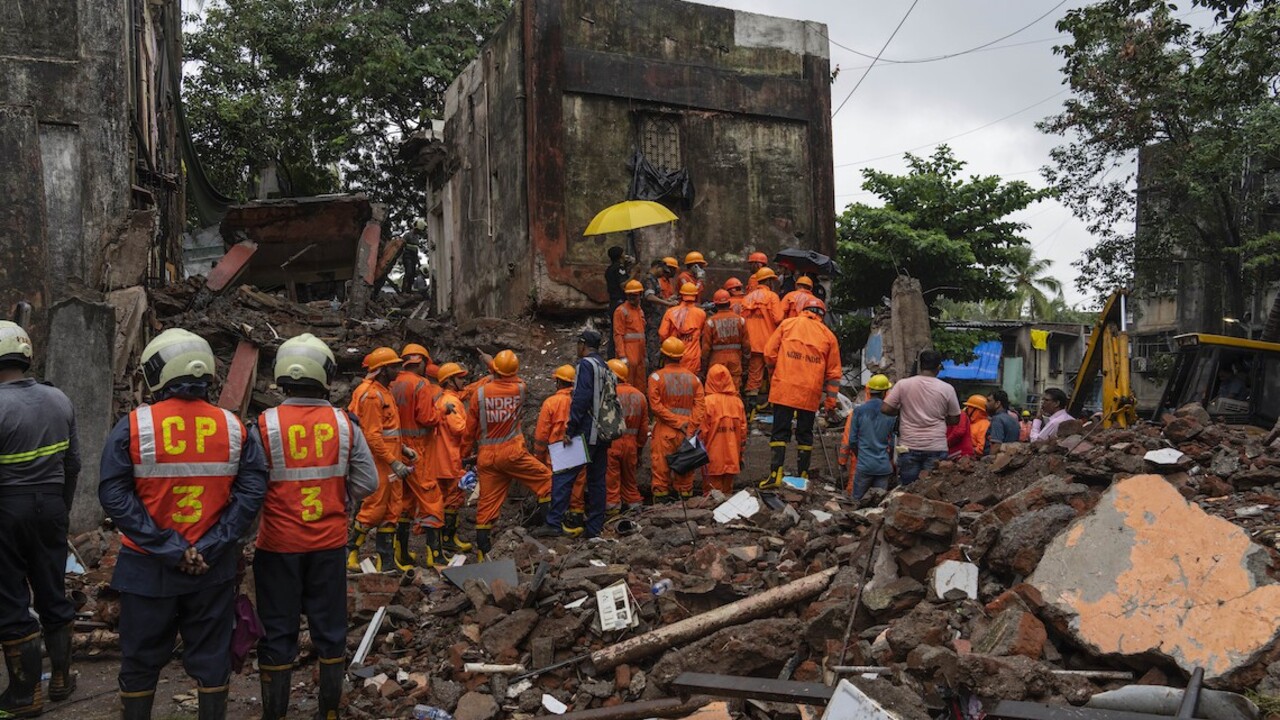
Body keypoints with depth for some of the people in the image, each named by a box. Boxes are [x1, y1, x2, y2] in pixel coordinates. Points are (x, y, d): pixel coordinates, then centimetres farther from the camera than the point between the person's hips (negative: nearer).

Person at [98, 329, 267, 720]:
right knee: (211, 656, 13)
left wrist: (167, 548, -13)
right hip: (214, 568, 2)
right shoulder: (234, 428, -3)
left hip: (148, 568, -1)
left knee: (141, 659, 14)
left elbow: (114, 496, -13)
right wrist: (210, 547, -10)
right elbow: (251, 493, -8)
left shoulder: (133, 427, -10)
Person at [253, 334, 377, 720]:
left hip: (279, 545, -2)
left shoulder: (266, 424, -12)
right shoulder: (344, 423, -5)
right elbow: (367, 482, -3)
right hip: (330, 543, 2)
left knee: (278, 632, 9)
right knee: (330, 629, 13)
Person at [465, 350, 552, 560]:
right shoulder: (519, 389, -4)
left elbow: (470, 427, 4)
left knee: (487, 504, 8)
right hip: (512, 452, -3)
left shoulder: (480, 392, -2)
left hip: (486, 456, 3)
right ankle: (542, 519, 4)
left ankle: (482, 552, 11)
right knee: (546, 479, 12)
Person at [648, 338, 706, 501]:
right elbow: (700, 406, -3)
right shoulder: (693, 378, 6)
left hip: (664, 431, -3)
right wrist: (690, 428, -8)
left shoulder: (656, 377, -4)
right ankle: (685, 494, 16)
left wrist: (677, 422, -10)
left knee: (661, 466, 4)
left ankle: (661, 494, 4)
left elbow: (655, 406, -11)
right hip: (687, 433, 3)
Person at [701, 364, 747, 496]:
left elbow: (703, 430, -10)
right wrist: (741, 454, 15)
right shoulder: (737, 401, 0)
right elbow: (743, 429, 6)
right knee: (727, 489, 14)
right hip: (732, 457, 4)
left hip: (713, 457, -4)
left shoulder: (707, 401, -12)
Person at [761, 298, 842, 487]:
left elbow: (770, 353, 2)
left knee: (780, 432, 0)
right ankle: (803, 475, 13)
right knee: (805, 434, 11)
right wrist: (830, 401, 13)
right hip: (811, 393, 1)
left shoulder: (787, 324, 7)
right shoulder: (828, 335, 10)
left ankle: (775, 474, -8)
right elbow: (834, 372, 10)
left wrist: (775, 372, 19)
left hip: (784, 388, -1)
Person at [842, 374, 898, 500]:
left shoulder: (858, 411, -5)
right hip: (884, 466, 1)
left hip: (864, 465, -1)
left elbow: (852, 440, -1)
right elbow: (893, 441, 0)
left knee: (857, 499, 8)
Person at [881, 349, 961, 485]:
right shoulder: (946, 389, -3)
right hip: (936, 448, 0)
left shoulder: (903, 384, -4)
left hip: (909, 446, 1)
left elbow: (885, 409, -4)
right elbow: (955, 419, 5)